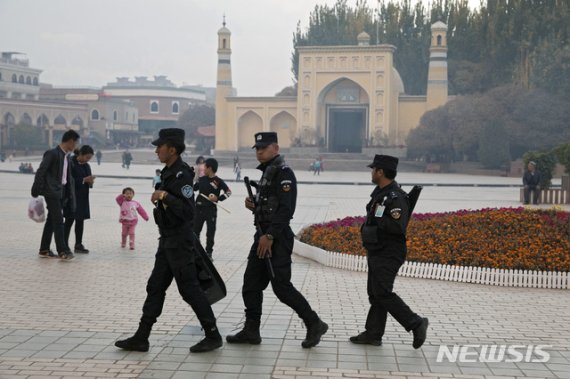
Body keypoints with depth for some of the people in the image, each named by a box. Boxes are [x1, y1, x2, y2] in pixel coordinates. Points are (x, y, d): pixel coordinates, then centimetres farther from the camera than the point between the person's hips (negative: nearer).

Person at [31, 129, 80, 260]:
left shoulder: (66, 156, 13)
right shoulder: (52, 154, -12)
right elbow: (40, 172, -13)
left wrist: (70, 195, 14)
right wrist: (36, 191, -14)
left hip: (62, 192, 8)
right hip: (52, 192, -8)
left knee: (51, 221, 12)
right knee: (58, 221, -9)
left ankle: (44, 250, 19)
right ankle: (63, 251, -6)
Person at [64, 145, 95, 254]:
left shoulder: (86, 166, 12)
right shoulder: (71, 164, -11)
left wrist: (90, 181, -7)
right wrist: (84, 180, -20)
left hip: (83, 198, 7)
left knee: (80, 221, 8)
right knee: (69, 220, -4)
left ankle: (78, 245, 14)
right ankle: (64, 246, 1)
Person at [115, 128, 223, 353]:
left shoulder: (182, 176, -18)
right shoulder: (168, 173, 12)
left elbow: (188, 212, -25)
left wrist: (165, 196, -30)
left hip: (179, 242, -10)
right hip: (167, 241, 10)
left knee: (189, 288, -3)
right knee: (155, 287, 10)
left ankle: (213, 336, 8)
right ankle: (141, 338, 15)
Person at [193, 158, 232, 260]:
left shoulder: (218, 181, -8)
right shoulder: (202, 179, 5)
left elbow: (229, 192, -7)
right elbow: (192, 189, 17)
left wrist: (218, 198, -17)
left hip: (211, 210, -4)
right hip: (199, 209, 4)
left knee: (210, 232, 4)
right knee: (195, 230, 8)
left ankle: (208, 252, 15)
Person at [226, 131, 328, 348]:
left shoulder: (284, 173, -12)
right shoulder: (266, 173, 18)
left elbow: (286, 209, -21)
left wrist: (270, 236, -24)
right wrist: (253, 206, 5)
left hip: (277, 239, -10)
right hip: (263, 236, 10)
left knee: (281, 286, -7)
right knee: (251, 284, 9)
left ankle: (314, 325, 5)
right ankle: (251, 331, 17)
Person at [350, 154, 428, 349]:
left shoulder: (396, 197, -20)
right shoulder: (380, 192, 11)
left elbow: (398, 226, -30)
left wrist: (378, 218, -20)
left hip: (388, 255, -10)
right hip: (377, 253, 10)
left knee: (383, 293, -11)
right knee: (375, 293, 11)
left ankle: (416, 323, -2)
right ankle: (372, 334, 17)